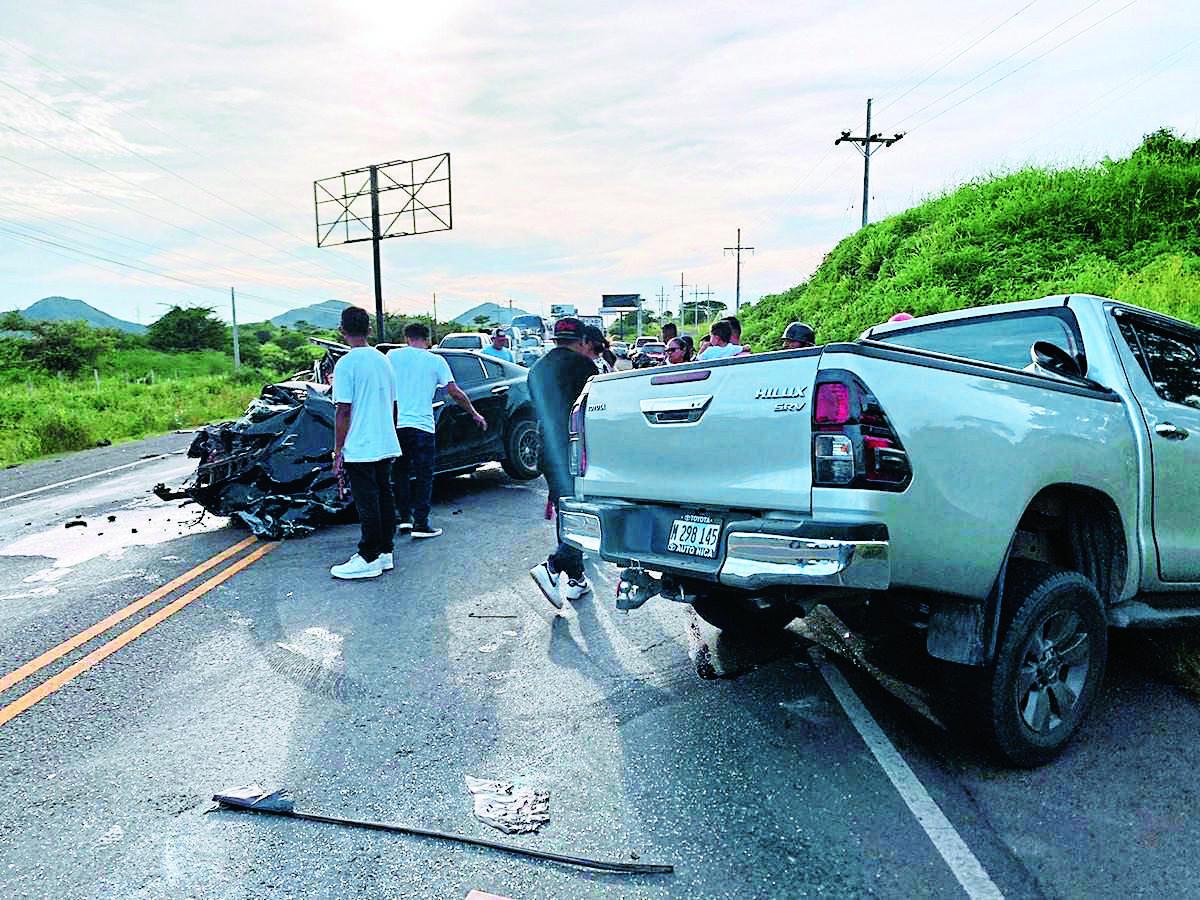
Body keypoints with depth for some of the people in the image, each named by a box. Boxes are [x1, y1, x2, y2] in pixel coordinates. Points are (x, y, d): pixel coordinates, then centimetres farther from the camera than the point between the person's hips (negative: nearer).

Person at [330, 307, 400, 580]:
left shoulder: (346, 364, -12)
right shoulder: (383, 360, 10)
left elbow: (343, 411, -14)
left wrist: (338, 451, -8)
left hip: (359, 449, -7)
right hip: (386, 445, 7)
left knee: (367, 503, -1)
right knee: (384, 498, 13)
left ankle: (369, 559, 5)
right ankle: (385, 552, 21)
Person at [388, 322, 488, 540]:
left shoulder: (392, 356, 6)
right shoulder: (435, 360, 1)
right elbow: (455, 393, -1)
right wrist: (475, 414, 9)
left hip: (395, 424, 3)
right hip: (421, 425, -3)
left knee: (400, 473, 17)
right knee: (423, 476, 3)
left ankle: (404, 518, 20)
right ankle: (421, 525, 1)